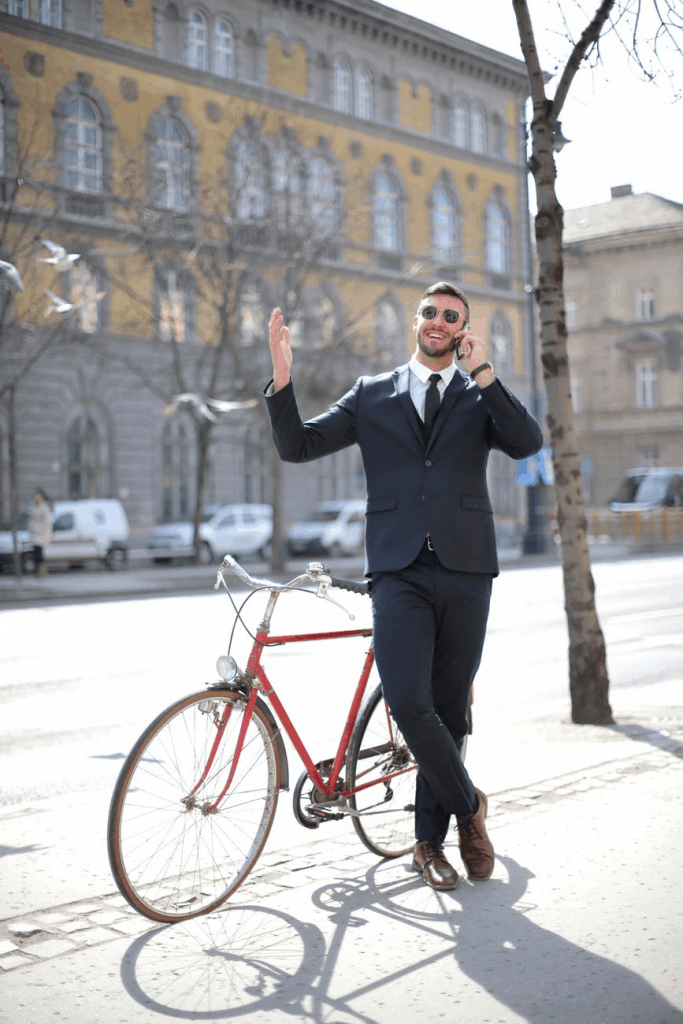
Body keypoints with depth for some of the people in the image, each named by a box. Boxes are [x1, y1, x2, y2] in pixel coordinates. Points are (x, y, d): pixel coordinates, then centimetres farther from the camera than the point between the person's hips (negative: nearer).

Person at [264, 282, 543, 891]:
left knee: (449, 710, 7)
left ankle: (430, 841, 21)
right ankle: (468, 805, 8)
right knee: (408, 703, -17)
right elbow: (297, 446, 7)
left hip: (465, 571, 1)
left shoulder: (479, 396, 13)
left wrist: (483, 374, -12)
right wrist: (282, 376, -6)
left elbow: (527, 443, -6)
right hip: (400, 572, -1)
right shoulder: (373, 396, 13)